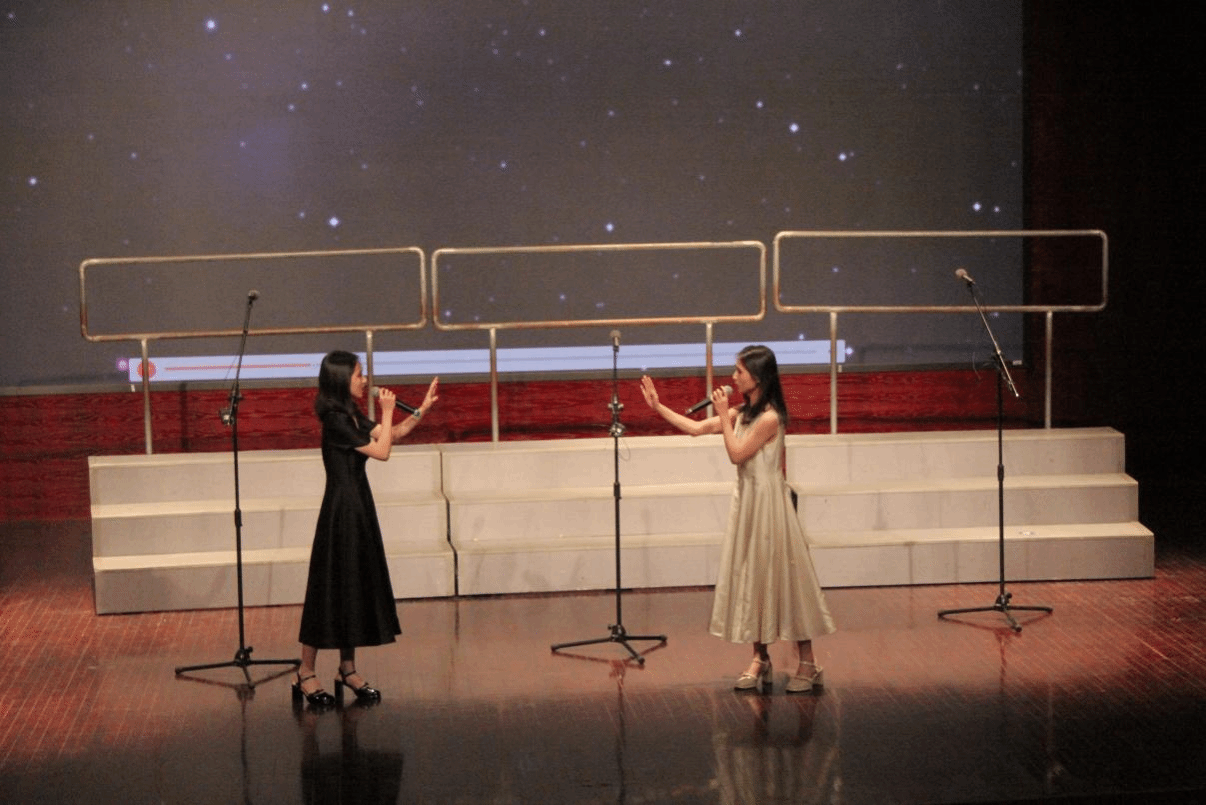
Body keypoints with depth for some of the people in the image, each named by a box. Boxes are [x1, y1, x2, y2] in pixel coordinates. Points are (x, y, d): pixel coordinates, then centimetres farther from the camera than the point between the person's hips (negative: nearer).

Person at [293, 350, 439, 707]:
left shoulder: (352, 416, 10)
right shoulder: (335, 420, -18)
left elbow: (393, 434, 17)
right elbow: (382, 451, -18)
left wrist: (424, 408, 12)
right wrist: (386, 412, -9)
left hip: (358, 507, 9)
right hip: (342, 509, -9)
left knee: (357, 588, 12)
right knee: (331, 588, -4)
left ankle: (348, 669, 20)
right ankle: (306, 674, 4)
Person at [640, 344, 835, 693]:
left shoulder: (769, 418, -18)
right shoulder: (742, 412, 7)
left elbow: (737, 453, -17)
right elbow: (697, 428, 10)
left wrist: (724, 416, -14)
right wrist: (658, 406, 8)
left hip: (767, 503, -8)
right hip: (747, 501, 8)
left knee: (782, 576, -3)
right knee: (752, 577, 10)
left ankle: (807, 662, 5)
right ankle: (760, 658, 19)